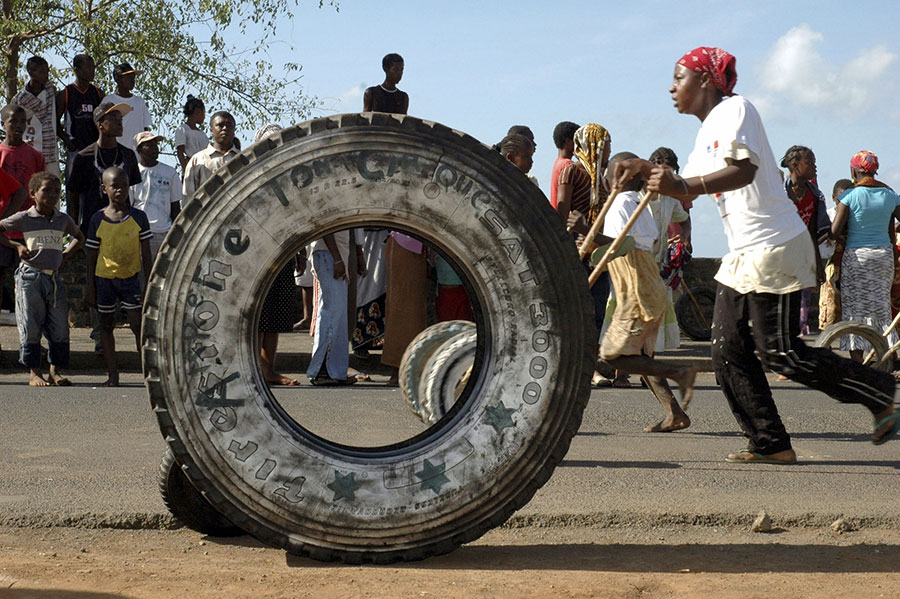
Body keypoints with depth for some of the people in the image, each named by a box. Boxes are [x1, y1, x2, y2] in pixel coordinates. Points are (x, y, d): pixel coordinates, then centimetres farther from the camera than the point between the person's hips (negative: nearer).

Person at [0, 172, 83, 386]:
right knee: (31, 326, -2)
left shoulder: (63, 220, 11)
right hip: (30, 276, -4)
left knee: (60, 326, 1)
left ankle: (56, 370, 11)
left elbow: (79, 237, 29)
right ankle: (35, 373, 5)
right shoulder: (24, 219, 0)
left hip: (54, 277, 4)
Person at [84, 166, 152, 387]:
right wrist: (90, 289, 2)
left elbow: (146, 255, 2)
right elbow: (92, 258, 4)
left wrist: (148, 285, -1)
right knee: (106, 325, 7)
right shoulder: (98, 220, -1)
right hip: (104, 278, 1)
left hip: (130, 278, -1)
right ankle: (112, 374, 13)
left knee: (138, 325, -6)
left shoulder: (138, 217, -2)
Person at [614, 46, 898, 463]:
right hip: (741, 256, 10)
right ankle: (772, 445, 6)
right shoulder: (707, 131, 20)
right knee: (728, 352, 3)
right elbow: (688, 190, 25)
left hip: (774, 247, -10)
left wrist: (684, 185, -34)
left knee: (779, 353, -9)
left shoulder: (735, 109, -8)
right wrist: (648, 169, 9)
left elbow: (744, 170, -24)